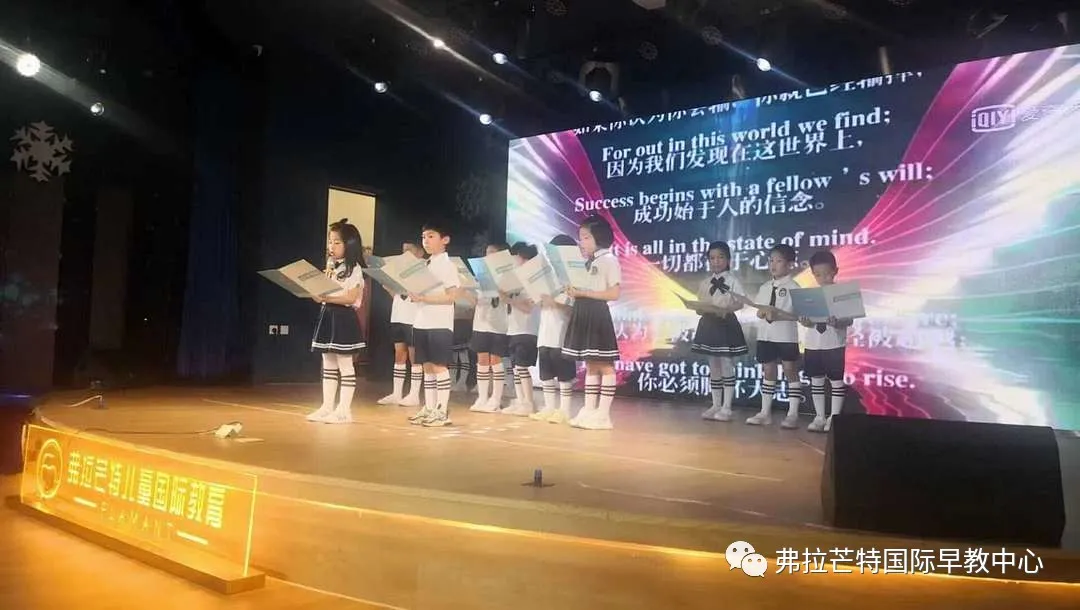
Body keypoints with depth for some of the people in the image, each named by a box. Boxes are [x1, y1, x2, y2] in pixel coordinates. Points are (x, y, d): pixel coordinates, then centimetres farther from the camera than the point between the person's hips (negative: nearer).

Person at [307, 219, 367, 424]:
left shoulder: (354, 269, -10)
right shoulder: (330, 267, 15)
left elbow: (350, 297, -18)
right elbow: (322, 294, 18)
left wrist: (326, 297, -24)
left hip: (343, 318, -8)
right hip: (326, 316, 8)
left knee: (345, 364, -2)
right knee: (328, 364, 11)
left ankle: (344, 409, 3)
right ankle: (327, 407, 17)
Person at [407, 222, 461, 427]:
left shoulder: (448, 265, -8)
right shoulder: (425, 265, 15)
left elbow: (451, 296, -16)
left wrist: (423, 298, -21)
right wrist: (413, 295, -3)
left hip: (440, 324, -8)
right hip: (421, 322, 8)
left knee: (439, 366, -4)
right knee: (427, 366, 10)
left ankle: (442, 411, 2)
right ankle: (429, 408, 17)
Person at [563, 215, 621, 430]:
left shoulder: (609, 260, -7)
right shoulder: (586, 262, 17)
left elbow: (614, 293, -15)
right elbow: (583, 291, 15)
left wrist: (583, 292, -17)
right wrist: (573, 292, -7)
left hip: (598, 315, -8)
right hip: (583, 315, 8)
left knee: (605, 365, -3)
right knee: (590, 365, 11)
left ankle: (603, 414, -2)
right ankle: (589, 411, 15)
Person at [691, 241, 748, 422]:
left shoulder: (732, 280, -3)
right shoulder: (705, 283, 11)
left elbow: (740, 302, -12)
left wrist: (723, 309, -26)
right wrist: (702, 309, -11)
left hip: (726, 324, -5)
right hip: (708, 325, 5)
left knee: (727, 366, -3)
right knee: (713, 368, 10)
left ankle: (726, 408, 1)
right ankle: (715, 406, 17)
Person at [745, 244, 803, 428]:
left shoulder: (793, 288, -6)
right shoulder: (764, 287, 11)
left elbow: (797, 315, -11)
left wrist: (778, 314, -23)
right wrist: (762, 311, -10)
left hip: (786, 337, -6)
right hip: (765, 335, 6)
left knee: (790, 372, 0)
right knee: (768, 372, 11)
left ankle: (793, 414, 5)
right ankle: (765, 412, 17)